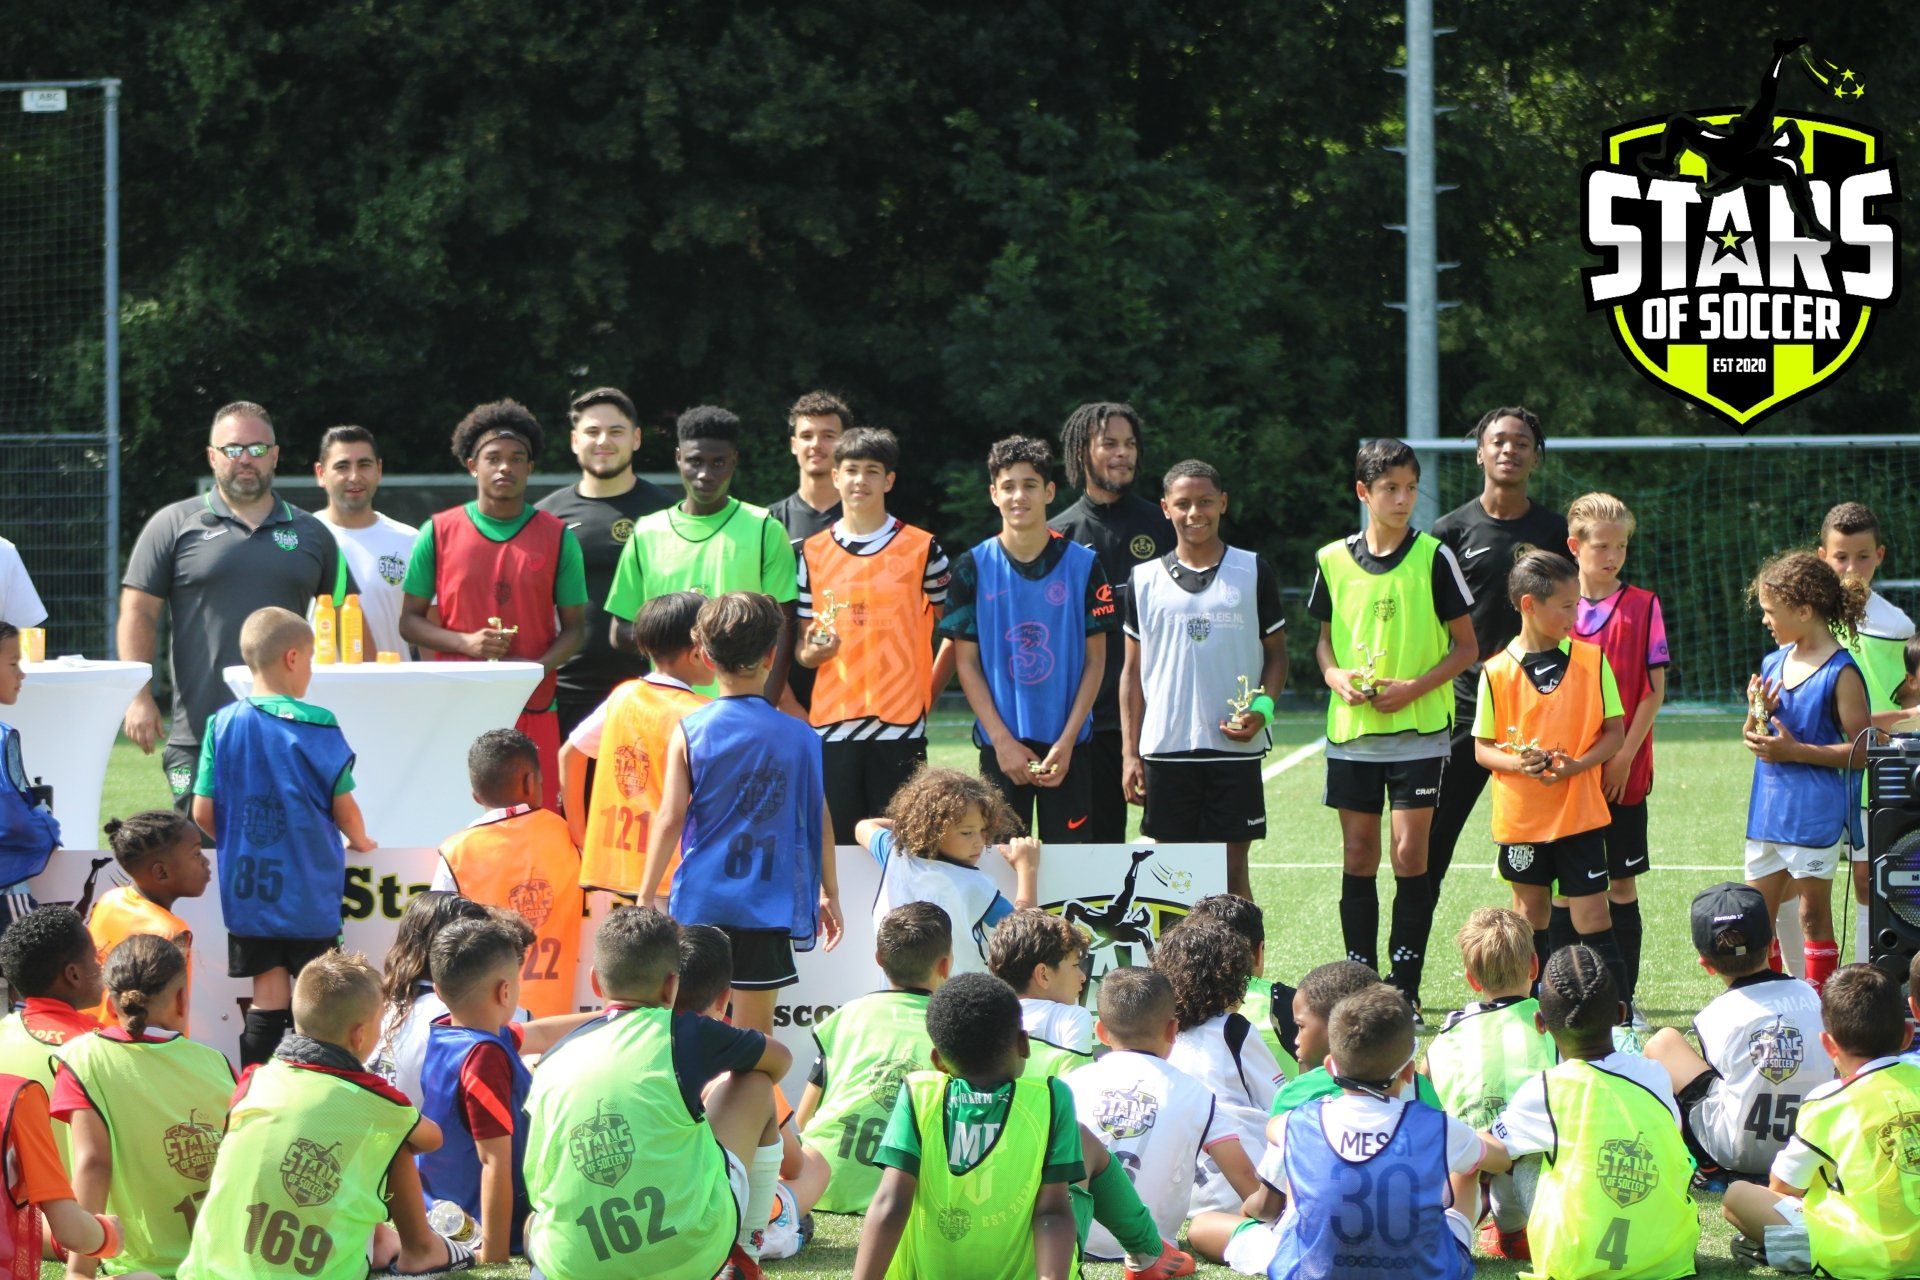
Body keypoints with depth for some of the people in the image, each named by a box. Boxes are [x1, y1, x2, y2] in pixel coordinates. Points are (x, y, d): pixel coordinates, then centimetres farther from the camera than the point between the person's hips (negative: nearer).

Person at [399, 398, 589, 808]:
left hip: (533, 711, 0)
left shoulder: (557, 537, 8)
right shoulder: (439, 534, 7)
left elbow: (574, 627, 10)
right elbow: (410, 620, 10)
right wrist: (466, 643, -9)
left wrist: (538, 667, -10)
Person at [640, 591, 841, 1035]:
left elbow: (670, 819, -6)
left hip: (701, 900, 0)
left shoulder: (690, 731, -4)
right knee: (755, 1030, 4)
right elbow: (820, 820, 5)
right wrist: (829, 894, 17)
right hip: (768, 905, 0)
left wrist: (645, 898, 1)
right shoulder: (799, 736, 0)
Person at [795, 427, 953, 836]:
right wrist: (810, 653, -9)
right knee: (837, 845, 1)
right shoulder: (812, 553, 10)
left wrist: (928, 690, 0)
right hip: (833, 725, 2)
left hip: (901, 726, -2)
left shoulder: (922, 549, 4)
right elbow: (802, 643, 14)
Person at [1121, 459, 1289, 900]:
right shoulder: (1145, 580, 8)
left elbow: (1276, 653, 9)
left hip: (1234, 748, -1)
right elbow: (1133, 669, 11)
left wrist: (1262, 707, -10)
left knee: (1232, 870, -1)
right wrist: (1129, 752, 5)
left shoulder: (1253, 574, 5)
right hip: (1165, 747, 1)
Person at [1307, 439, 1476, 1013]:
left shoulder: (1433, 557, -3)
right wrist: (1336, 676, -5)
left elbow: (1465, 647, 0)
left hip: (1418, 731, -3)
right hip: (1350, 733, 3)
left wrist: (1415, 687, -14)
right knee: (1358, 858, 4)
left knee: (1409, 856, -6)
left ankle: (1405, 992, -1)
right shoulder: (1332, 560, 5)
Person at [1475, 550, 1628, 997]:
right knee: (1530, 910, 11)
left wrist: (1576, 765, -15)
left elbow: (1613, 732, 2)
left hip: (1579, 811, -1)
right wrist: (1516, 763, -19)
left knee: (1591, 913, -4)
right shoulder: (1498, 673, -3)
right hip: (1520, 814, 1)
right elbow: (1482, 748, 2)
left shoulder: (1591, 661, -1)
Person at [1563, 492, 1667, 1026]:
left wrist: (1624, 753, -10)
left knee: (1620, 881, 3)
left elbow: (1654, 688, -1)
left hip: (1623, 774, -1)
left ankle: (1623, 998, 10)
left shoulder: (1642, 607, 0)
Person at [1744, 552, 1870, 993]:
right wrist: (1759, 713, -5)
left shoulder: (1840, 673, -13)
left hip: (1815, 812, -7)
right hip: (1768, 808, 7)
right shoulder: (1773, 663, 10)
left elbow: (1862, 751, -15)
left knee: (1813, 913, 1)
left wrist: (1796, 751, -18)